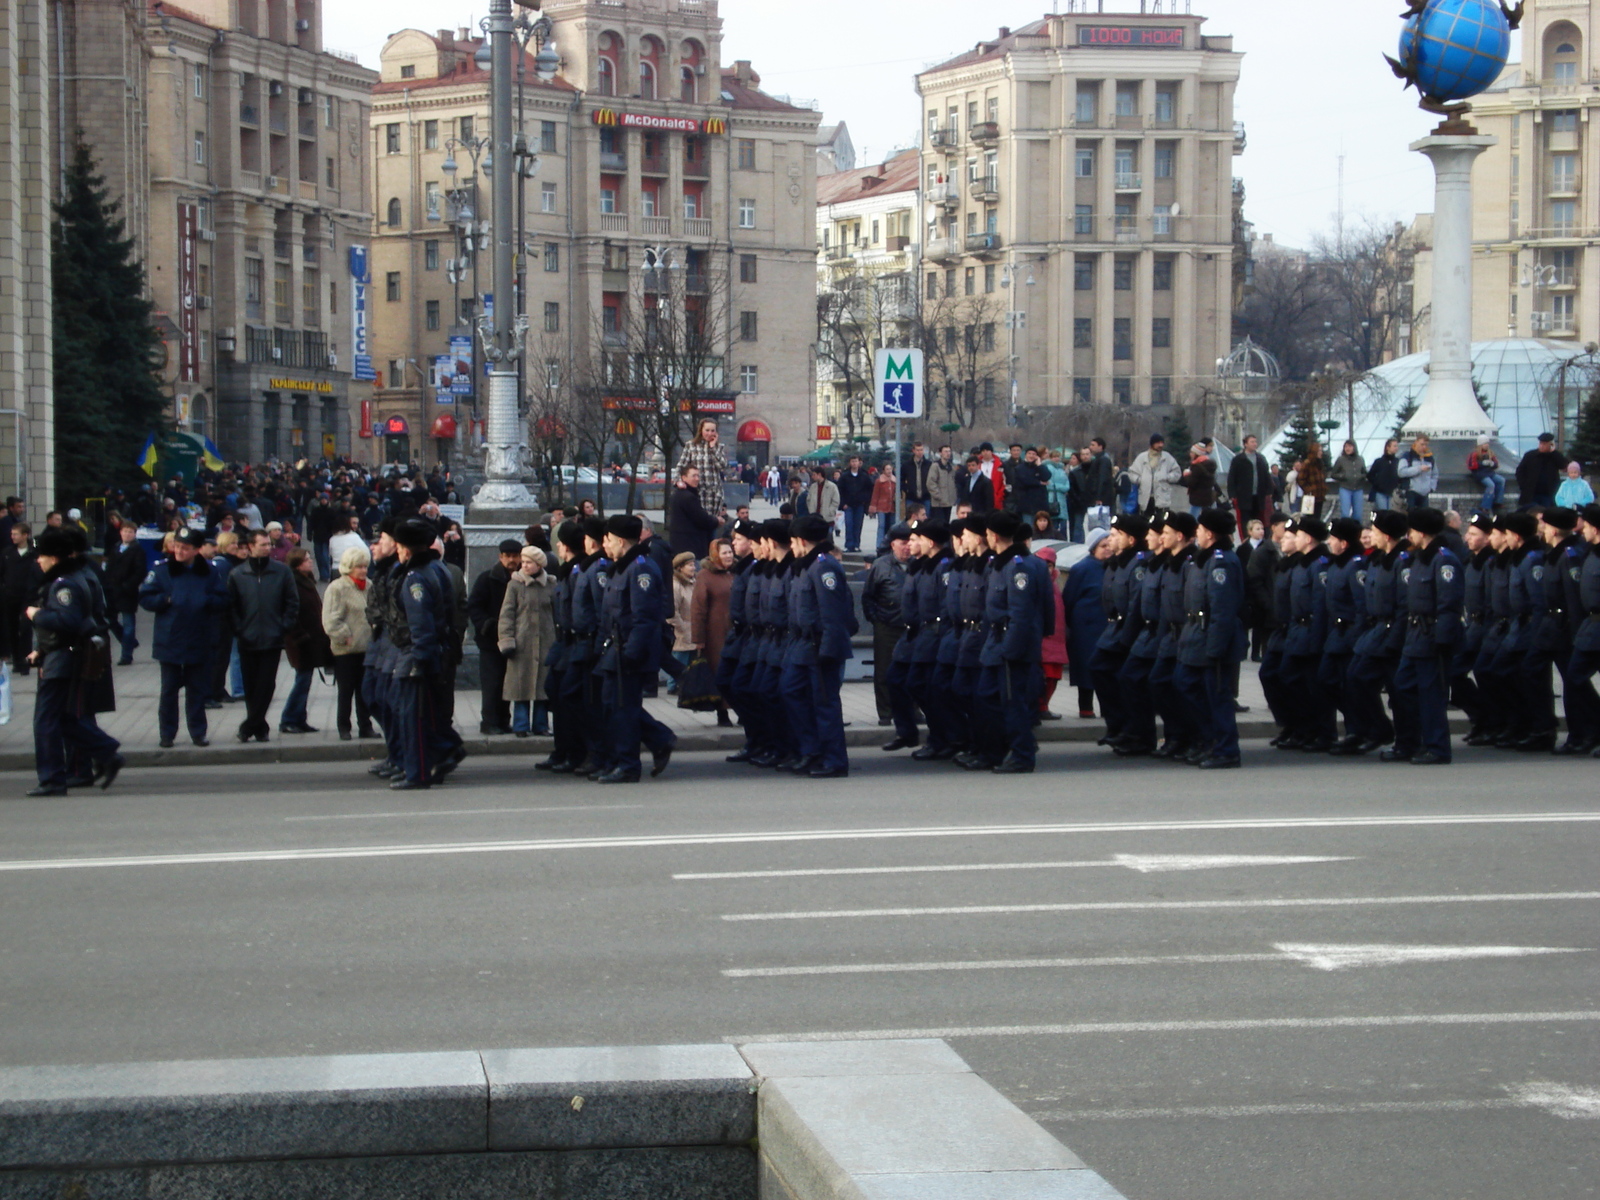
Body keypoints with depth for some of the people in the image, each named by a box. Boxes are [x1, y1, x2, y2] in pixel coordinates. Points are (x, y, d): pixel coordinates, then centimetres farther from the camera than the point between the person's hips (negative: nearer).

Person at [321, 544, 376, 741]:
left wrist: (375, 634, 5)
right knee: (345, 691, 3)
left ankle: (365, 726, 15)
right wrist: (346, 636, -15)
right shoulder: (337, 588, -8)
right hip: (345, 650, -5)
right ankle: (344, 728, 11)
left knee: (365, 691, 8)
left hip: (367, 648, 5)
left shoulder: (370, 587, 8)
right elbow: (331, 621, -14)